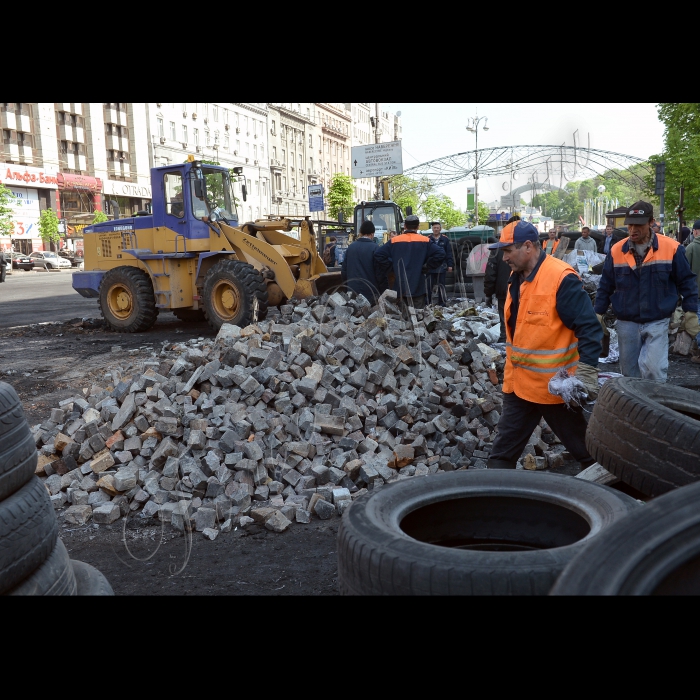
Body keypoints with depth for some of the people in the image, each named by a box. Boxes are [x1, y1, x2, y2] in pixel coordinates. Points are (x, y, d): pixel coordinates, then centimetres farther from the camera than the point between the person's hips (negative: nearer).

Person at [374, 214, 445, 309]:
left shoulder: (394, 241, 2)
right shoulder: (425, 241, 1)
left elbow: (378, 255, -8)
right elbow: (440, 254, -10)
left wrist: (390, 267, 3)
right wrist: (427, 266, 1)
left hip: (400, 288, 1)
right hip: (418, 288, -1)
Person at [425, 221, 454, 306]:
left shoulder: (445, 239, 6)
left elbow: (449, 253, 6)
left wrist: (450, 265, 0)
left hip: (442, 267, 0)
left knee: (441, 285, 3)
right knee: (429, 285, 1)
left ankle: (442, 302, 10)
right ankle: (428, 302, 9)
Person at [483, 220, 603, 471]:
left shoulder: (561, 279, -20)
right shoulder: (517, 278, 7)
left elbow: (589, 328, -21)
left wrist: (587, 375, -26)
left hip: (555, 385, -8)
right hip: (518, 383, 8)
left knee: (583, 447, 12)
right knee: (503, 451, 11)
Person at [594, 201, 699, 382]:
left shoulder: (671, 248, -7)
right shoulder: (617, 250, -2)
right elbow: (605, 286, 7)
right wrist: (598, 314, 6)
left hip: (657, 323, -2)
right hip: (626, 323, 3)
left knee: (654, 369, -13)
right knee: (629, 372, 11)